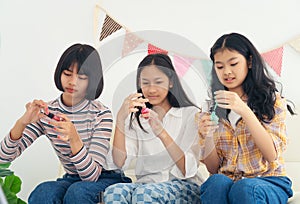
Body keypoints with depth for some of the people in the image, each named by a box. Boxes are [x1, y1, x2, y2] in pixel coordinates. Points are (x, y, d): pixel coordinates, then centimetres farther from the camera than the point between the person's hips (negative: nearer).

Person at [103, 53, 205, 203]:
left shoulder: (190, 114, 2)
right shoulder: (136, 118, 13)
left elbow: (188, 170, -10)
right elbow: (120, 163, -3)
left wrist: (162, 133, -23)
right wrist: (120, 119, -14)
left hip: (185, 187, -3)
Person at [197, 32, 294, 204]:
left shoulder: (273, 100, 4)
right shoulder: (214, 109, 11)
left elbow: (272, 155, -11)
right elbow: (213, 169, 8)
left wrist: (244, 111, -21)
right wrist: (207, 137, -12)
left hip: (269, 182, -2)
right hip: (226, 181, 2)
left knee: (244, 188, -36)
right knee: (216, 183, -33)